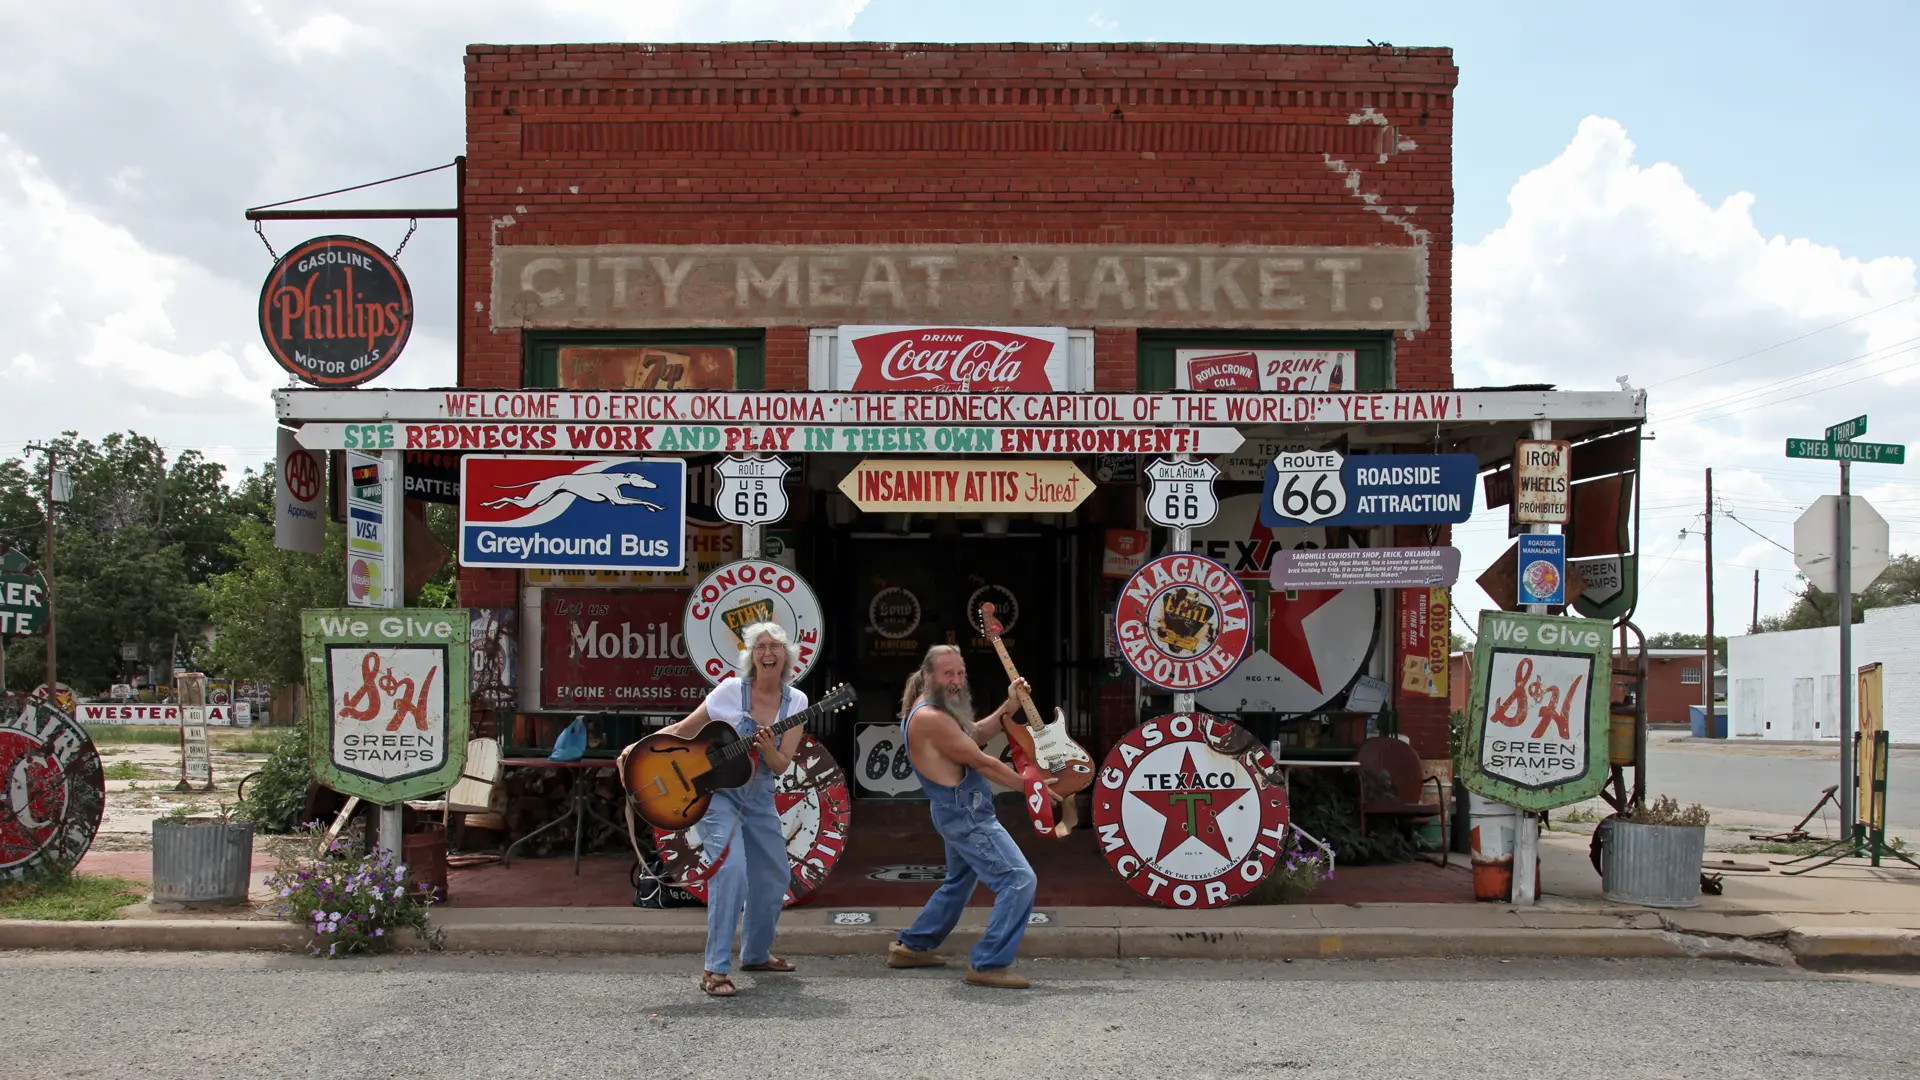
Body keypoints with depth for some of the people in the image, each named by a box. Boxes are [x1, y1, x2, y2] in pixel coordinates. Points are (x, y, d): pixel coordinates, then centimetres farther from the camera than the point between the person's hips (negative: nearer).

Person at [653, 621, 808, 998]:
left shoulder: (795, 702, -1)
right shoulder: (731, 690, -11)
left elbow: (781, 765, -6)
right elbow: (683, 730, -5)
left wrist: (768, 748, -28)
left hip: (758, 797, 6)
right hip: (716, 790, -6)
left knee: (774, 876, 14)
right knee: (731, 867, -25)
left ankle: (756, 954, 37)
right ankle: (715, 969, -21)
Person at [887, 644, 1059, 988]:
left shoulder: (929, 710, 9)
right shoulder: (930, 719, -23)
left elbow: (975, 735, 14)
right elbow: (981, 762, -19)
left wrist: (1009, 707, 0)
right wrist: (1030, 786, -10)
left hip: (960, 812, 11)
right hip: (966, 814, -11)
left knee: (960, 881, 28)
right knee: (1019, 880, -14)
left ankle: (912, 946, 36)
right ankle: (988, 965, -12)